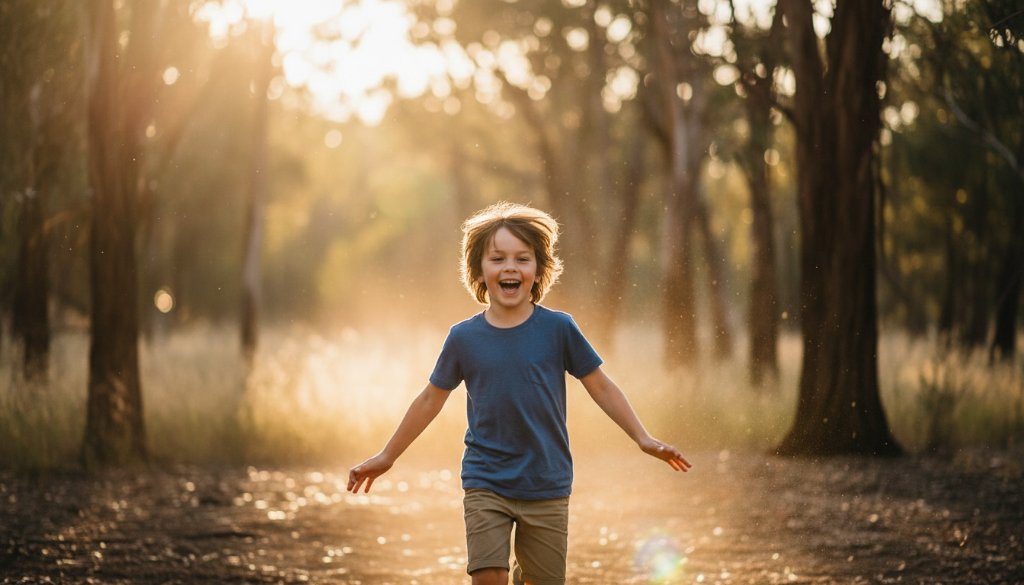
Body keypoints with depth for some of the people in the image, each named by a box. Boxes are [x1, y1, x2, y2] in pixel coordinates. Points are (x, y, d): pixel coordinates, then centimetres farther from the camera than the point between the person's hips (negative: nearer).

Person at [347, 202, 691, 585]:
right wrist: (386, 457, 15)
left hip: (546, 486, 0)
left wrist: (643, 438, -4)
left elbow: (600, 386, 3)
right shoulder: (464, 338, -1)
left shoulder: (558, 329, -5)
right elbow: (431, 399, 10)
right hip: (485, 485, 0)